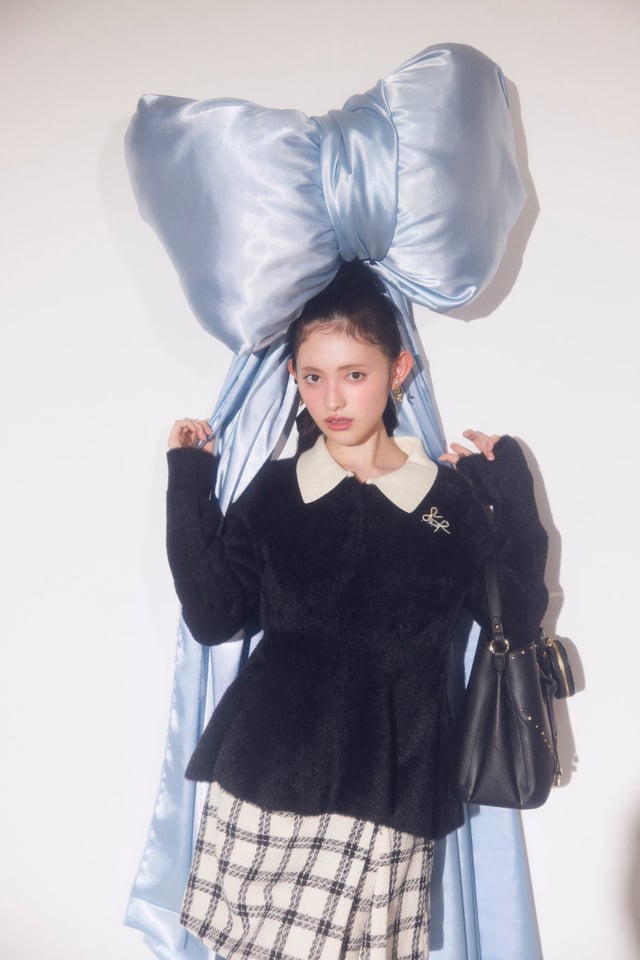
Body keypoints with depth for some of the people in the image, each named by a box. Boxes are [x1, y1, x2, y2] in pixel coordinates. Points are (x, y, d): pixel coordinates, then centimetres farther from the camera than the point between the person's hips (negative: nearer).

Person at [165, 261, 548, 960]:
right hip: (271, 776, 1)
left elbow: (516, 626, 5)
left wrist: (514, 503, -2)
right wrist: (189, 490, -2)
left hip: (387, 789, 0)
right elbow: (211, 618, 1)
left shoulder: (451, 495, 5)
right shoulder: (274, 490, 7)